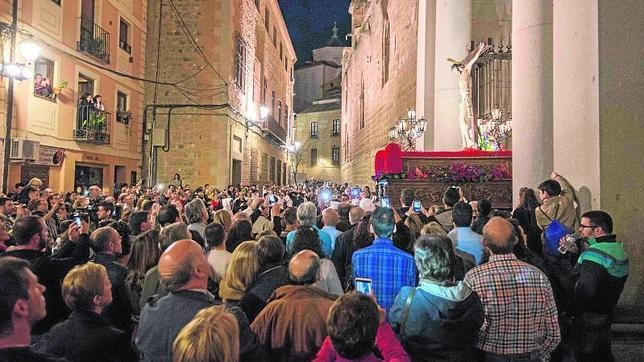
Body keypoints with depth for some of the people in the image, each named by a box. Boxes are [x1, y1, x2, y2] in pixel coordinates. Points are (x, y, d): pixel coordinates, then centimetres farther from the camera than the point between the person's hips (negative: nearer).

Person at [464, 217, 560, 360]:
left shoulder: (473, 278, -20)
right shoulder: (539, 276, -11)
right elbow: (554, 335, -4)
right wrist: (534, 356, 11)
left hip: (488, 357, -2)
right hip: (528, 357, 2)